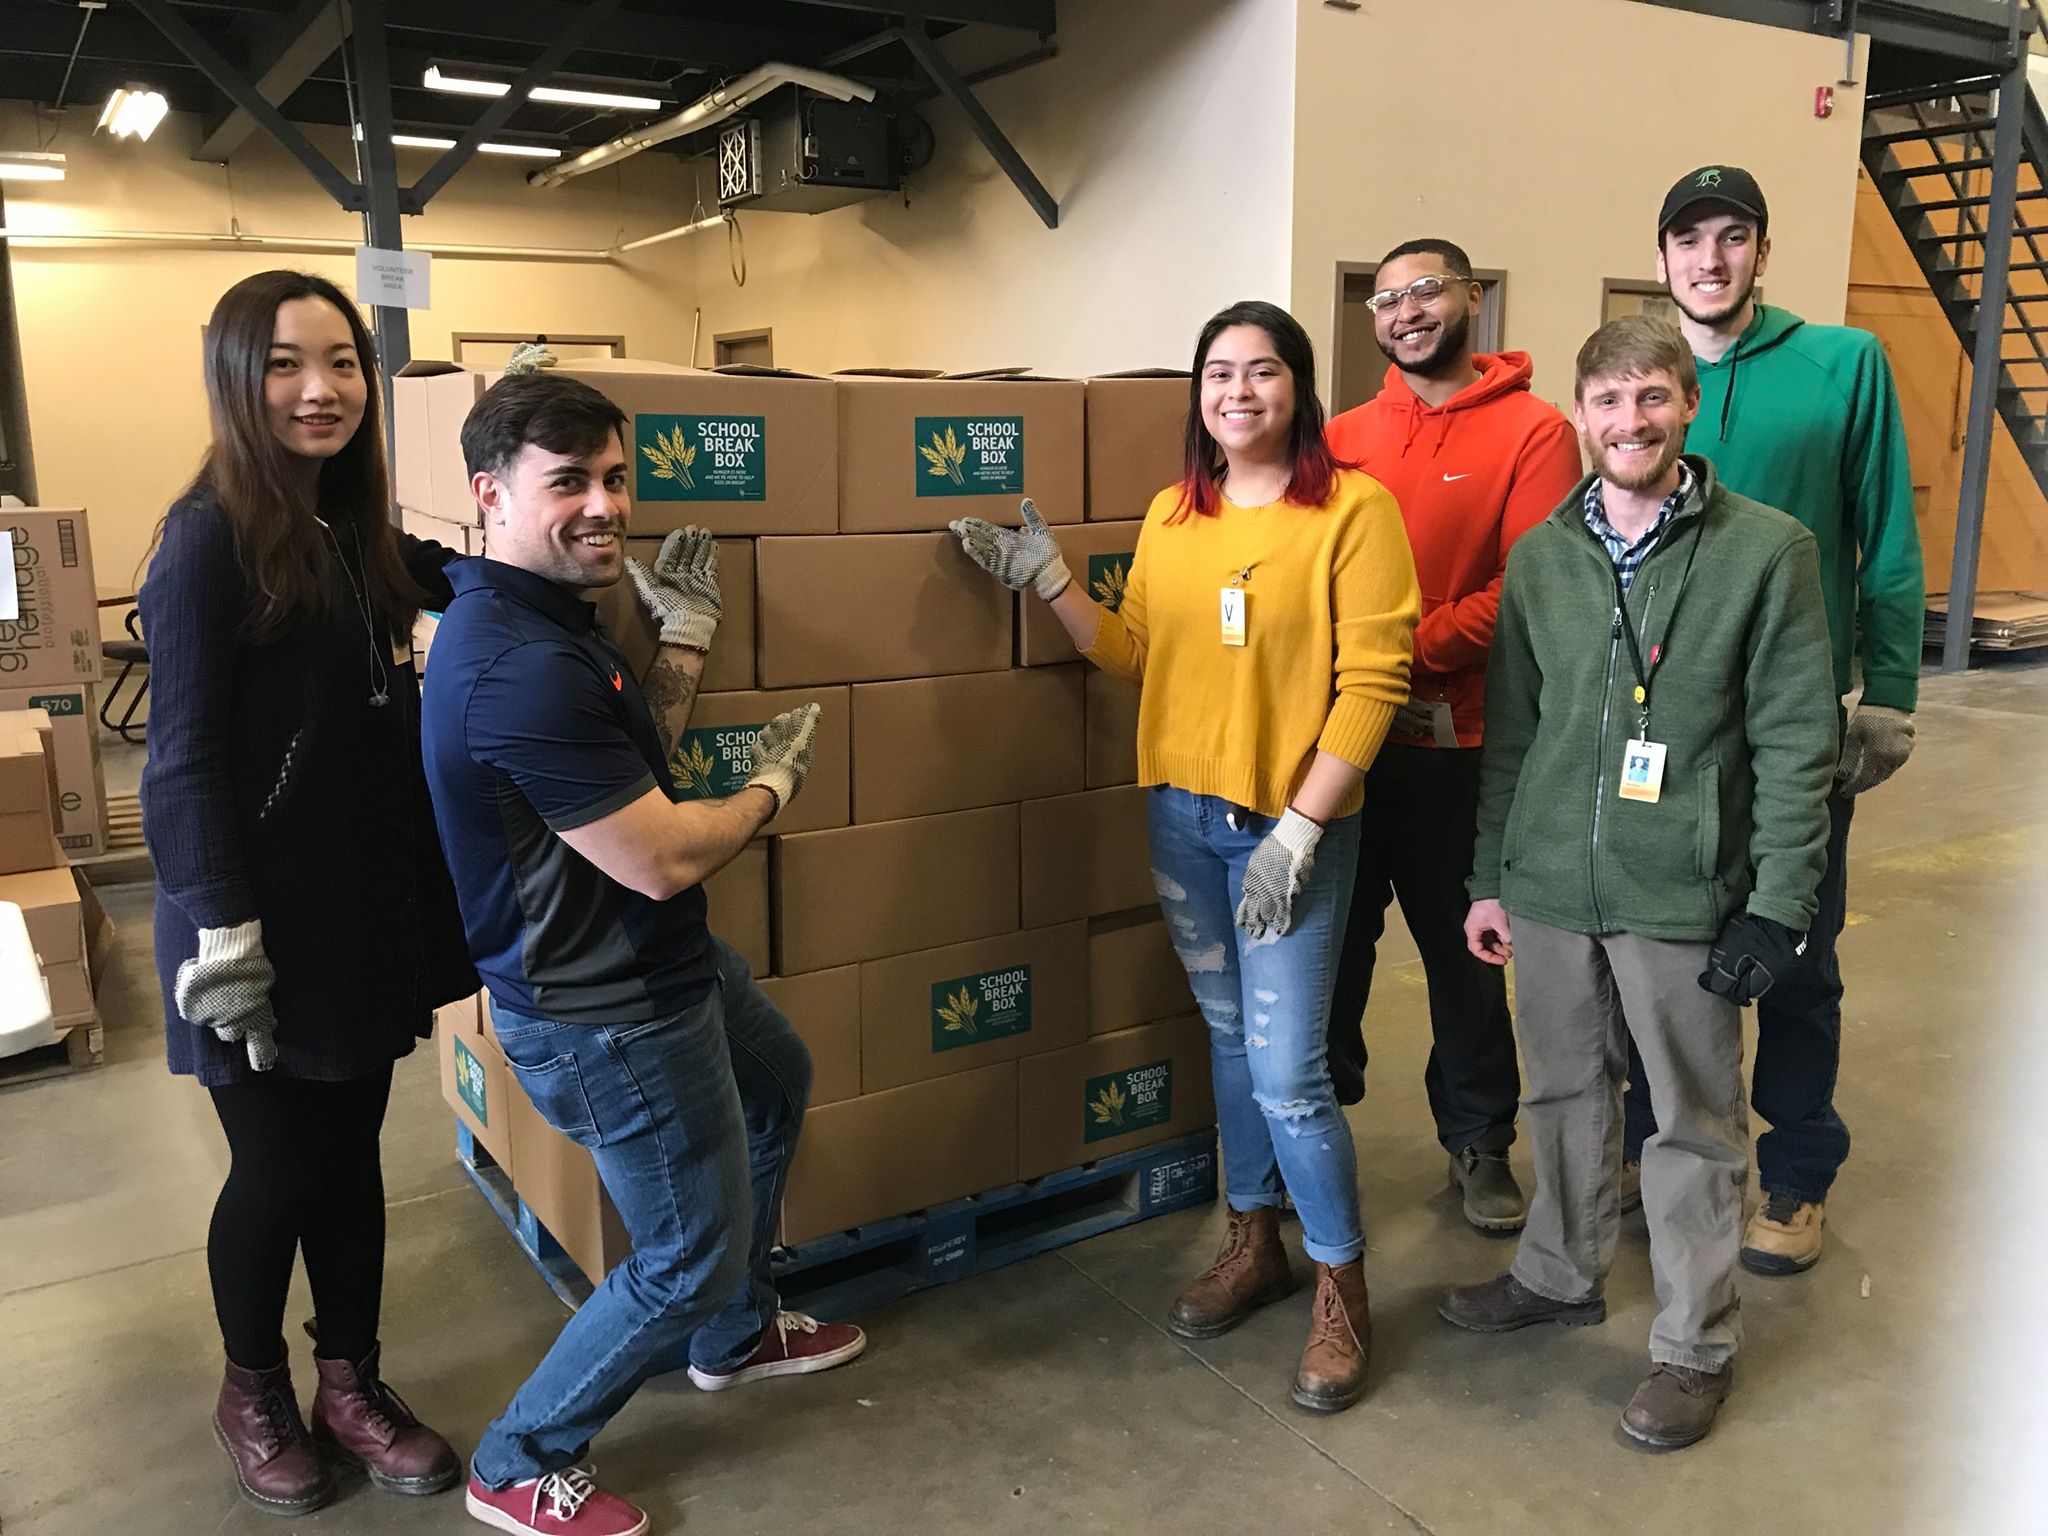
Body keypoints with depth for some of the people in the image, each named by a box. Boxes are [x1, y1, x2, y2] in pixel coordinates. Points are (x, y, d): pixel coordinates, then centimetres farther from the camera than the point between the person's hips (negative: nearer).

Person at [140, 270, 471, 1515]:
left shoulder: (352, 529, 7)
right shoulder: (209, 538, -14)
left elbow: (448, 580, 28)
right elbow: (185, 758, -16)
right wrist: (225, 935, -19)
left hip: (365, 901, 7)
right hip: (261, 912, -6)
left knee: (352, 1150, 16)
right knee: (278, 1167, 8)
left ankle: (353, 1385, 33)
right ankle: (253, 1394, 33)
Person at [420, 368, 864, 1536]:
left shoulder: (550, 611, 2)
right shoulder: (517, 666, -31)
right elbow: (660, 859, -28)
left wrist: (689, 632, 7)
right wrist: (775, 786, -11)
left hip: (664, 961, 11)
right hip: (603, 1014, -11)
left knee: (778, 1084, 31)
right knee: (691, 1256, 5)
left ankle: (737, 1336, 50)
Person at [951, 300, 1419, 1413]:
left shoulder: (1353, 508, -9)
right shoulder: (1171, 517, 8)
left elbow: (1371, 682, -14)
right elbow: (1134, 656, 11)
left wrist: (1297, 832, -17)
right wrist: (1044, 578, 3)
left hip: (1293, 826, -5)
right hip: (1182, 815, 6)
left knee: (1285, 1070, -4)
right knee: (1228, 1034, 17)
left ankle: (1341, 1285, 18)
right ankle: (1254, 1240, 36)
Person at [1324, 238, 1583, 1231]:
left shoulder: (1533, 432, -3)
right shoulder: (1342, 439, 9)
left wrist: (1415, 652, -21)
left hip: (1453, 744, -4)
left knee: (1464, 948, 10)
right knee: (1333, 936, 16)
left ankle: (1479, 1140, 28)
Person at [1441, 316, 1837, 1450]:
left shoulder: (1765, 550, -5)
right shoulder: (1540, 556, 7)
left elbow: (1795, 743, -6)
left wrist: (1775, 907, -10)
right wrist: (1490, 877, 10)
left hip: (1684, 898, -4)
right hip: (1549, 888, 4)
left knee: (1695, 1124, 9)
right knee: (1565, 1093, 18)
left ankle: (1696, 1344, 26)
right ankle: (1560, 1273, 40)